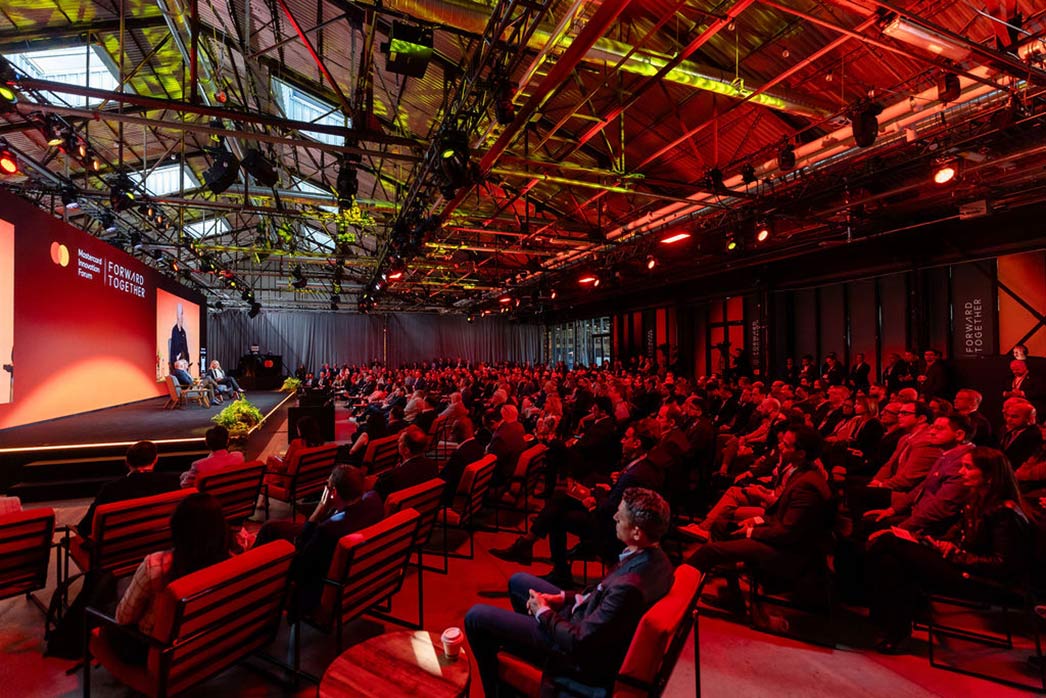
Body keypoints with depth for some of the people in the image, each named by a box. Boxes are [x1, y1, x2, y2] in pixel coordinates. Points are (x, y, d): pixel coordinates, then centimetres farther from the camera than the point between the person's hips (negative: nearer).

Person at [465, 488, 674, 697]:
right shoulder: (654, 557, -11)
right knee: (517, 581, 22)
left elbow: (578, 643, -27)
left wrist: (543, 613, -11)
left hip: (585, 656, -8)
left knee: (476, 617, 0)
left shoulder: (630, 586, -38)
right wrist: (563, 597, -2)